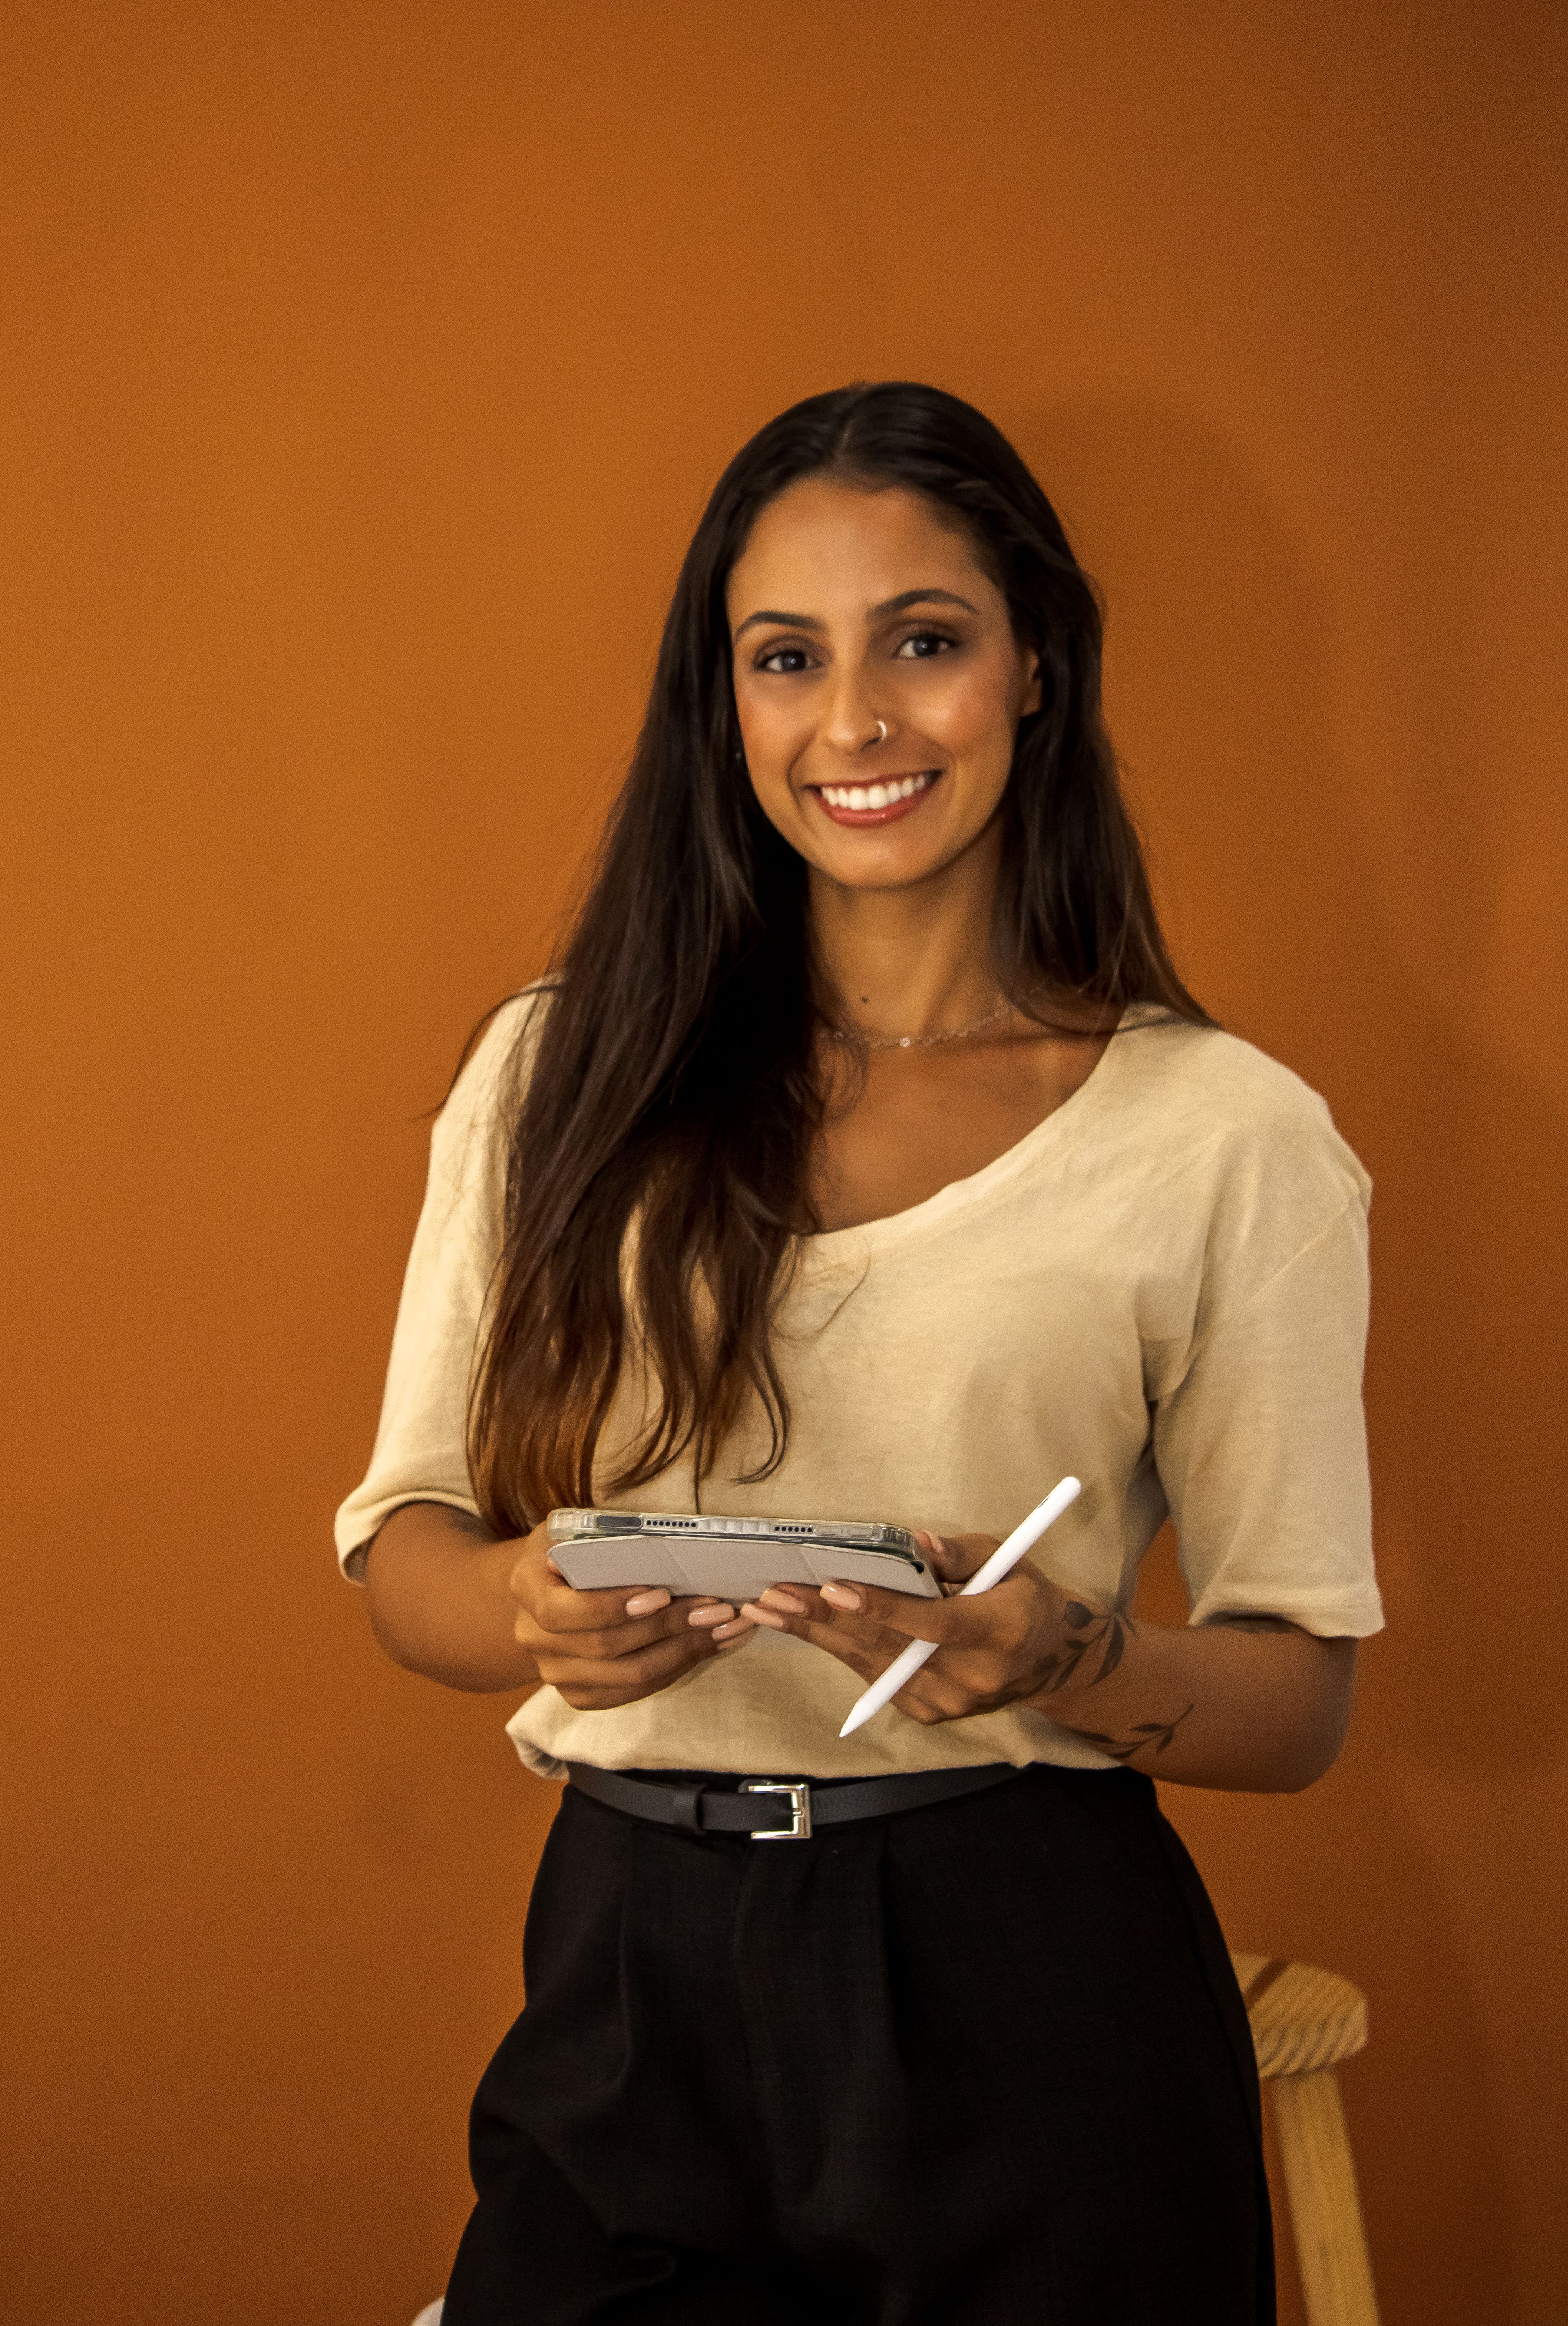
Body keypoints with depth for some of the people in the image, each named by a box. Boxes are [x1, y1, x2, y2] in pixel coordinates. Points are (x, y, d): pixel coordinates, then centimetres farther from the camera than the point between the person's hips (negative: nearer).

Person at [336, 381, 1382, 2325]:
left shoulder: (1227, 1134, -1)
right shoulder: (561, 1072, 6)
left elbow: (1298, 1694, 1)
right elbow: (404, 1553, 6)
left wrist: (1068, 1668, -20)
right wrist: (536, 1613, -17)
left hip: (1032, 2000, -1)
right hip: (629, 1989, 2)